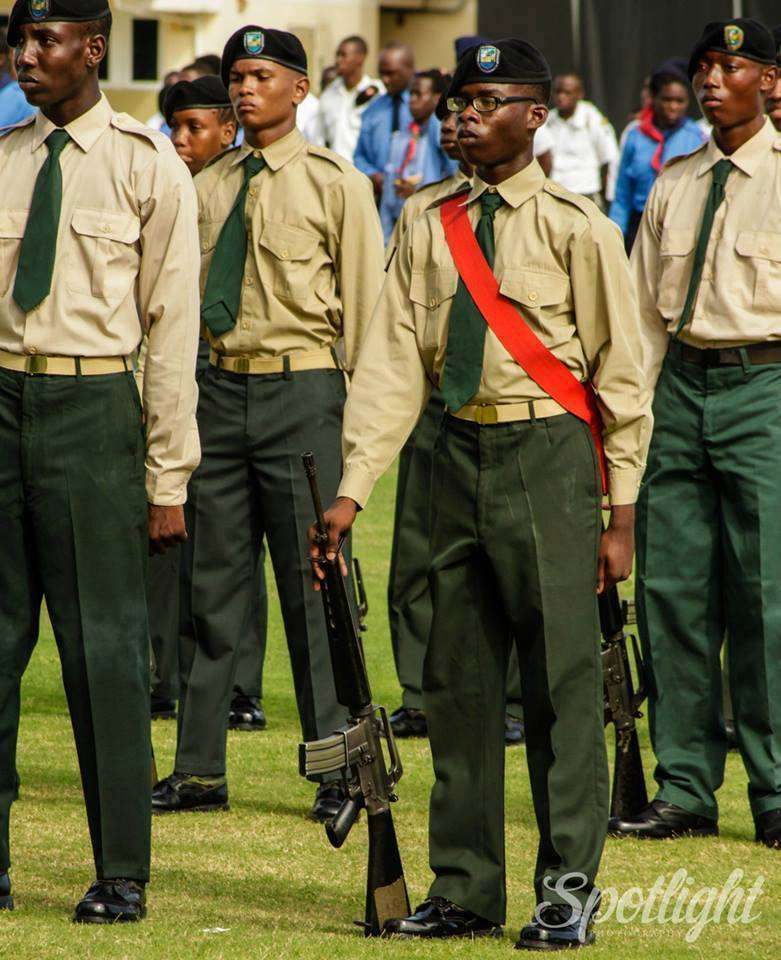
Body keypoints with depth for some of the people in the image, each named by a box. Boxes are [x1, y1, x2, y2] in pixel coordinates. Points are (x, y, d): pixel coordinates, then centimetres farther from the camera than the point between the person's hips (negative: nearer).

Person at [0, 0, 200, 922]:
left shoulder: (148, 169, -1)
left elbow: (174, 329, -1)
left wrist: (168, 479, -5)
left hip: (93, 406, -4)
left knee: (105, 645, -2)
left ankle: (122, 875, 6)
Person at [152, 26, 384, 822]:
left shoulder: (336, 184, 0)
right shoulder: (206, 188, 12)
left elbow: (364, 303, 0)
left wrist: (355, 407, -4)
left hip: (302, 389, -4)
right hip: (219, 389, 4)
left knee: (313, 586, -3)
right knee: (211, 584, 7)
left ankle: (338, 773, 5)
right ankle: (198, 771, 13)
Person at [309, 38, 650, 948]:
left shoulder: (576, 229, -2)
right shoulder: (431, 233, 10)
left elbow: (619, 370, -1)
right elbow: (392, 364, 6)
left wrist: (620, 514, -4)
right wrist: (351, 491, -3)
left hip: (549, 454, -5)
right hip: (459, 454, 5)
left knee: (561, 679, -5)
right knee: (457, 682, 7)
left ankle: (568, 891, 2)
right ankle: (464, 890, 15)